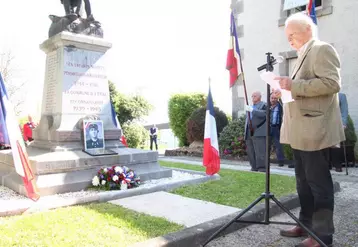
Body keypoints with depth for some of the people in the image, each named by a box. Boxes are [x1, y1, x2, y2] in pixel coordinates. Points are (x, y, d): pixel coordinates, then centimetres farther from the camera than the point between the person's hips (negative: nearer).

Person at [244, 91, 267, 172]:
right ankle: (254, 168, 18)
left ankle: (262, 169, -7)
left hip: (259, 133, -8)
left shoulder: (263, 105, 2)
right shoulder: (250, 106, 25)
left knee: (260, 152, -11)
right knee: (250, 152, 9)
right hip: (249, 133, 8)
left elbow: (264, 114, -18)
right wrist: (246, 132, 20)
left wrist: (252, 110, -23)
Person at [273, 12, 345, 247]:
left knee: (318, 182, -2)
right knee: (304, 182, 15)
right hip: (301, 131, 10)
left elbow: (332, 83, -20)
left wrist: (294, 85, -21)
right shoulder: (304, 55, 21)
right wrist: (286, 92, 10)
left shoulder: (323, 49, -7)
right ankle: (307, 224, 27)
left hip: (315, 130, -10)